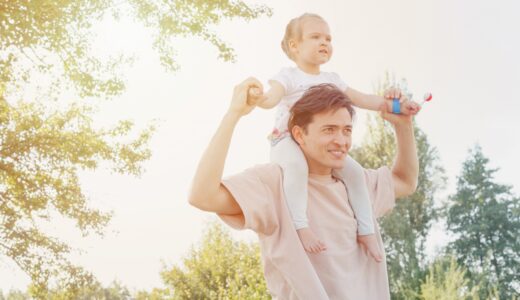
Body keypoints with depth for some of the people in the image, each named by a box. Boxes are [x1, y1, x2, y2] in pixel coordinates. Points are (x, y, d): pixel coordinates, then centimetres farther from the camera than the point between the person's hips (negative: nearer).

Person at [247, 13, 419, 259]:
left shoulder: (332, 80, 16)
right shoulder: (288, 76, -3)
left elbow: (361, 99, 19)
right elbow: (272, 97, -21)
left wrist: (394, 106, 12)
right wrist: (260, 98, -46)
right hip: (288, 141, -6)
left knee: (355, 171, -10)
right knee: (297, 165, -40)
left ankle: (366, 231, 1)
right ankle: (301, 228, -41)